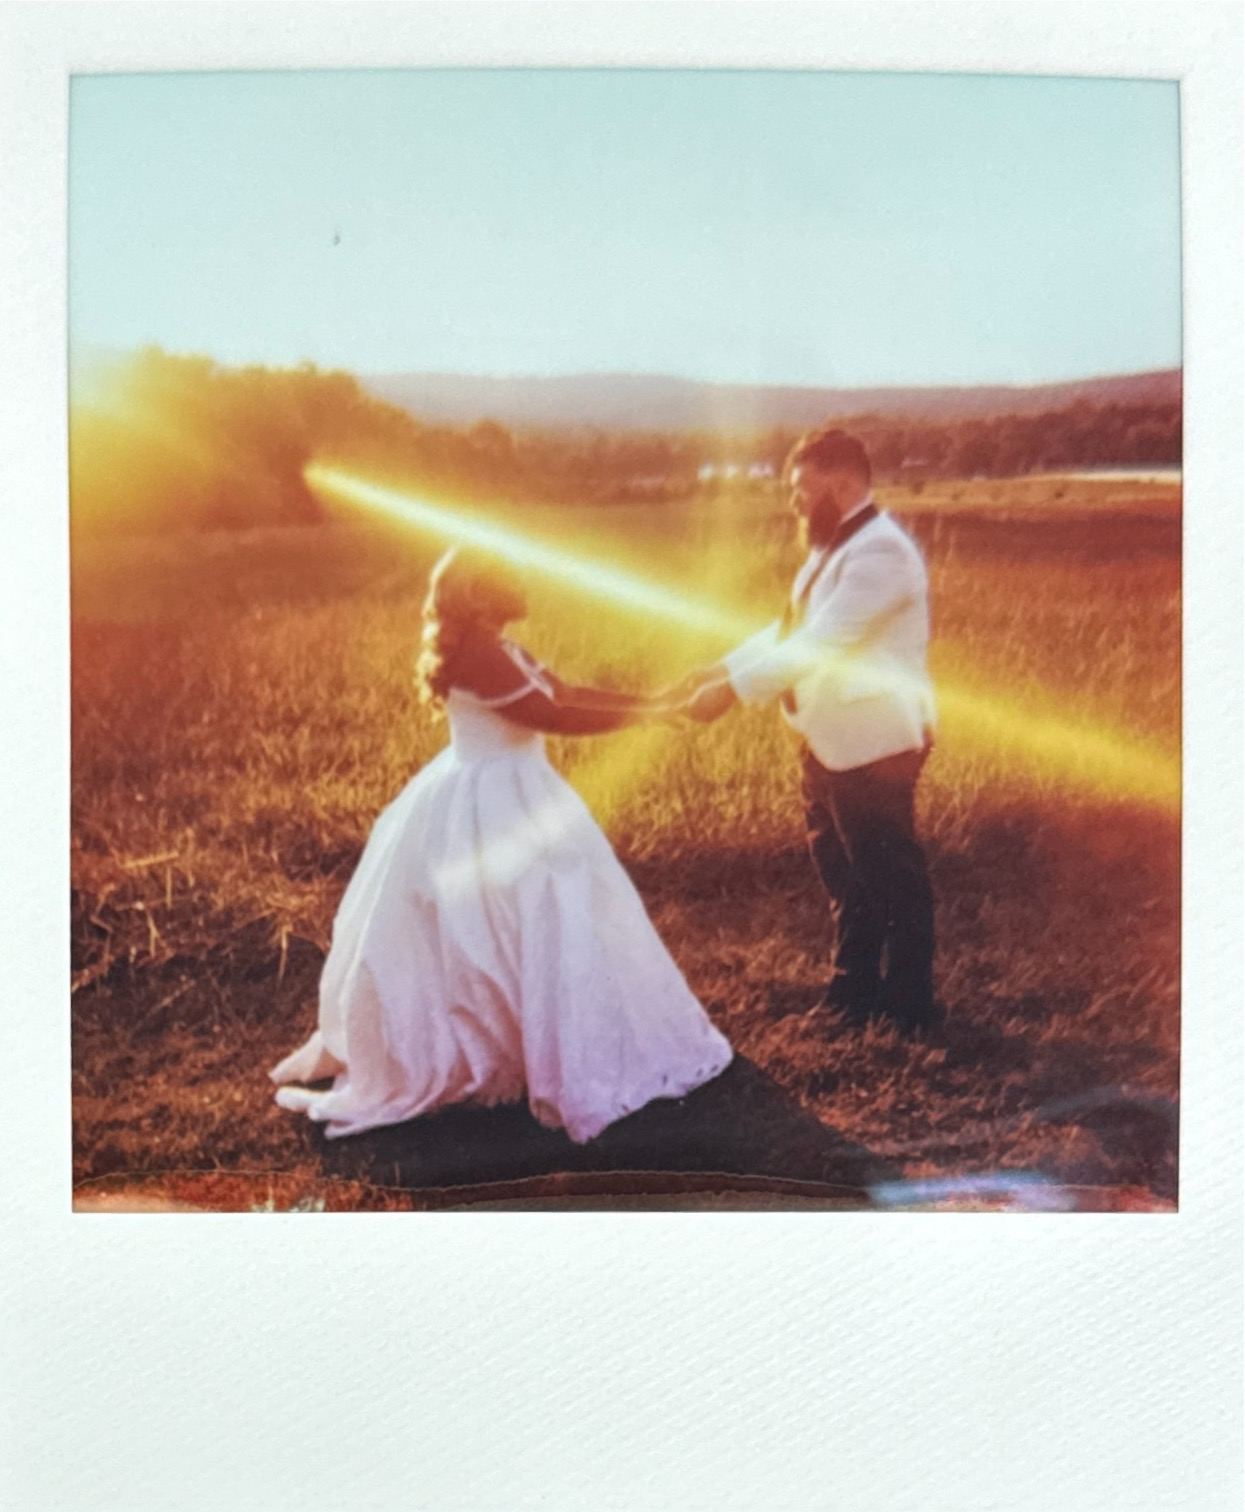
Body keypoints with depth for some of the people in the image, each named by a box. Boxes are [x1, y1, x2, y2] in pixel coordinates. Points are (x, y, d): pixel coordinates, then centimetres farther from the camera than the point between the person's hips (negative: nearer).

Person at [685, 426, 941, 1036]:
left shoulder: (880, 552, -21)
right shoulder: (835, 547, 12)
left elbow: (819, 642, -27)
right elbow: (788, 629, 12)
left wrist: (733, 688, -25)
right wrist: (722, 666, 1)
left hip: (873, 747, -10)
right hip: (831, 741, 10)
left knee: (891, 877, 4)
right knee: (842, 872, 21)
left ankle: (909, 1006, 19)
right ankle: (853, 990, 37)